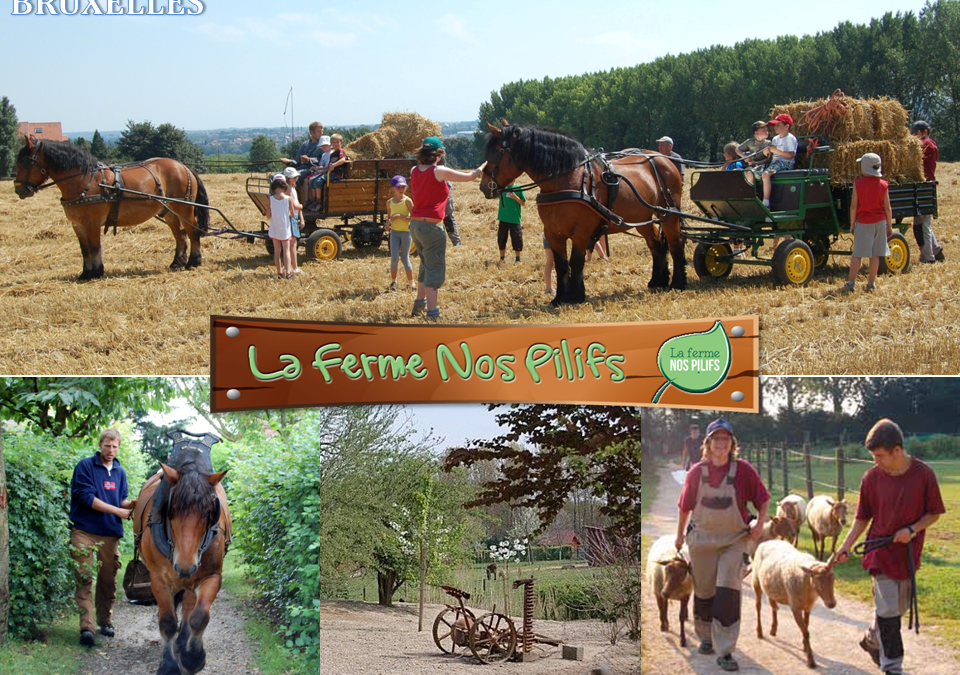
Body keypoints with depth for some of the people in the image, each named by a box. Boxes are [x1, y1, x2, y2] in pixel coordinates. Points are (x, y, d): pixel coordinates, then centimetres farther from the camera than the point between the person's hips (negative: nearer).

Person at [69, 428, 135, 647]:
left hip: (110, 533, 5)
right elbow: (86, 497, -12)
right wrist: (118, 511, -11)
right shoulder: (85, 466, -3)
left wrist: (129, 504, -7)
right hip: (84, 530, -5)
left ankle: (105, 621, 23)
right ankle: (87, 626, -17)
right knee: (84, 578, -11)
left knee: (108, 579, 8)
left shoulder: (120, 472, 14)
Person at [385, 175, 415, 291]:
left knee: (405, 258, 2)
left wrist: (400, 216, -20)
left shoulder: (407, 201, -7)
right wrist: (388, 223, 0)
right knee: (394, 258, -7)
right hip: (394, 232, 3)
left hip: (406, 231, -3)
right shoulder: (390, 202, 6)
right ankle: (393, 281, 10)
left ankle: (411, 282, 16)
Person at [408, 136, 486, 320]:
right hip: (431, 225, -8)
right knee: (435, 269, -2)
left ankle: (419, 304, 35)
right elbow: (470, 176, -5)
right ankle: (432, 313, -5)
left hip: (415, 223, 8)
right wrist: (484, 166, 13)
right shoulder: (439, 172, -14)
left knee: (426, 265, 25)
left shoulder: (414, 171, 4)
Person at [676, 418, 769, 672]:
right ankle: (706, 637, 39)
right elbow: (685, 506, 9)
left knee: (728, 592, -14)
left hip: (734, 540, -2)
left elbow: (763, 499, 2)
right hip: (702, 538, 2)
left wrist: (760, 523, -11)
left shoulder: (743, 470, -9)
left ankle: (725, 651, -11)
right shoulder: (696, 472, -4)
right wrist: (680, 534, 17)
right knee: (704, 591, 15)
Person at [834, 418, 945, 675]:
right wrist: (846, 546, -8)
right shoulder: (872, 477, -10)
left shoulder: (924, 474, -13)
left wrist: (912, 530, -18)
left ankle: (872, 640, 43)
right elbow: (862, 518, 1)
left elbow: (934, 513, -3)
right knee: (888, 610, -5)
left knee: (895, 608, 17)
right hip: (881, 552, -1)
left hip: (908, 553, 1)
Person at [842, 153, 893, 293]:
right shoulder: (883, 185, -1)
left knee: (857, 254, 2)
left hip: (863, 222, -2)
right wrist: (890, 225, 10)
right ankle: (871, 283, 10)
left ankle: (850, 283, -1)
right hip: (880, 222, 2)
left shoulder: (858, 183, -8)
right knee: (875, 254, 7)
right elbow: (887, 207, 1)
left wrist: (852, 224, 2)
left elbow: (853, 206, -7)